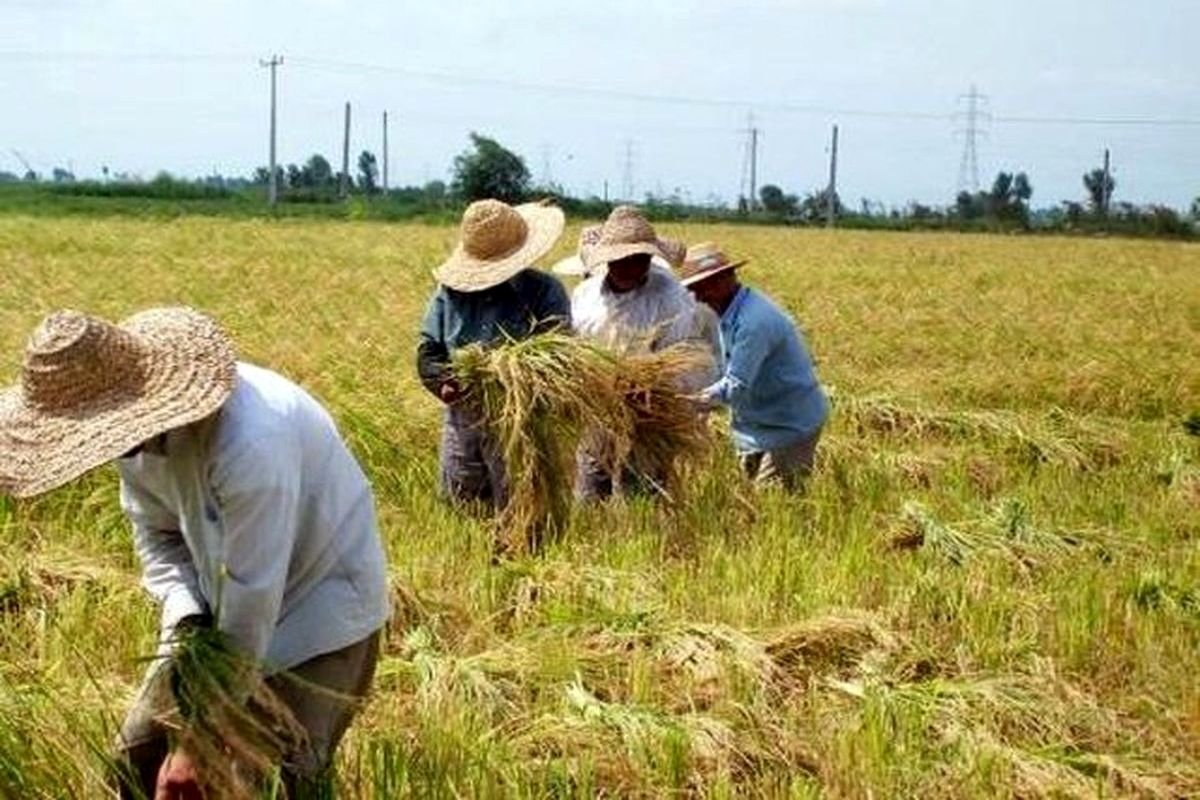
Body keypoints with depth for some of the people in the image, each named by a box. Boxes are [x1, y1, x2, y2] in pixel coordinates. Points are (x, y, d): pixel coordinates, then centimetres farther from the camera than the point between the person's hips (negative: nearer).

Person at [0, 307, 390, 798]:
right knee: (140, 750, 5)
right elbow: (157, 534, 2)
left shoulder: (249, 446, -38)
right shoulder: (133, 424, -13)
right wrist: (187, 620, -18)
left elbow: (252, 600, -31)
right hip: (219, 604, 7)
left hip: (320, 606, -7)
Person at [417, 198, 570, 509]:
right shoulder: (451, 290, 6)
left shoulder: (545, 292, -4)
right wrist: (445, 382, -15)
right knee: (460, 506, 14)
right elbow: (428, 350, 8)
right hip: (462, 420, 4)